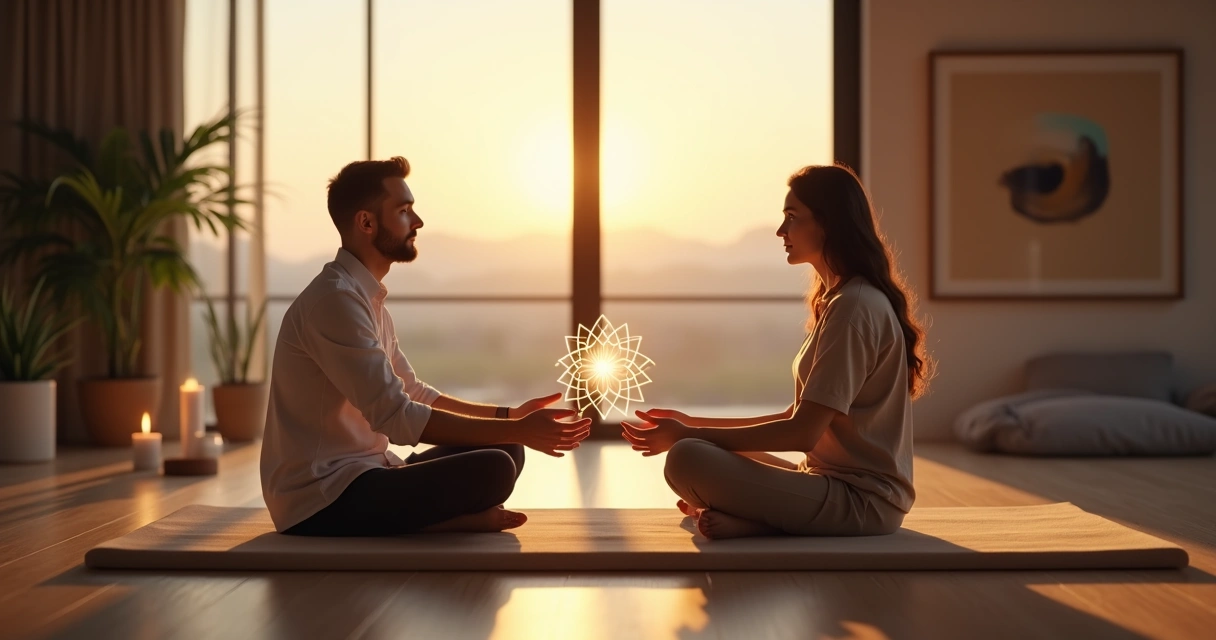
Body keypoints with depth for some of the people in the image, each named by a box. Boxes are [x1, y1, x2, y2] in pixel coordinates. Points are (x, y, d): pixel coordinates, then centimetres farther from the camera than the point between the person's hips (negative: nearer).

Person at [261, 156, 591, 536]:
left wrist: (510, 416, 10)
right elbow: (396, 417, -23)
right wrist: (517, 431, -19)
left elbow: (413, 393, 21)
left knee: (504, 451, 6)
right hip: (322, 501, -10)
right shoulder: (335, 298, -17)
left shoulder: (367, 298, 16)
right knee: (491, 469, -25)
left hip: (359, 476, 10)